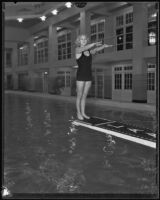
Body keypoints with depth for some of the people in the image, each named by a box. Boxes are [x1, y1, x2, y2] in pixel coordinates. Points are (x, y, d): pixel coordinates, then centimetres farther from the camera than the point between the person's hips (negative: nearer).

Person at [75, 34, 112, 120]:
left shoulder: (89, 51, 11)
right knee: (79, 96, 2)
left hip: (88, 76, 5)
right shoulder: (77, 49, -4)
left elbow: (96, 50, -9)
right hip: (80, 75, -5)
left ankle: (83, 113, 18)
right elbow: (84, 48, -26)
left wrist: (104, 46, -29)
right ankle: (78, 113, 14)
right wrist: (94, 44, -42)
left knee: (84, 96, 10)